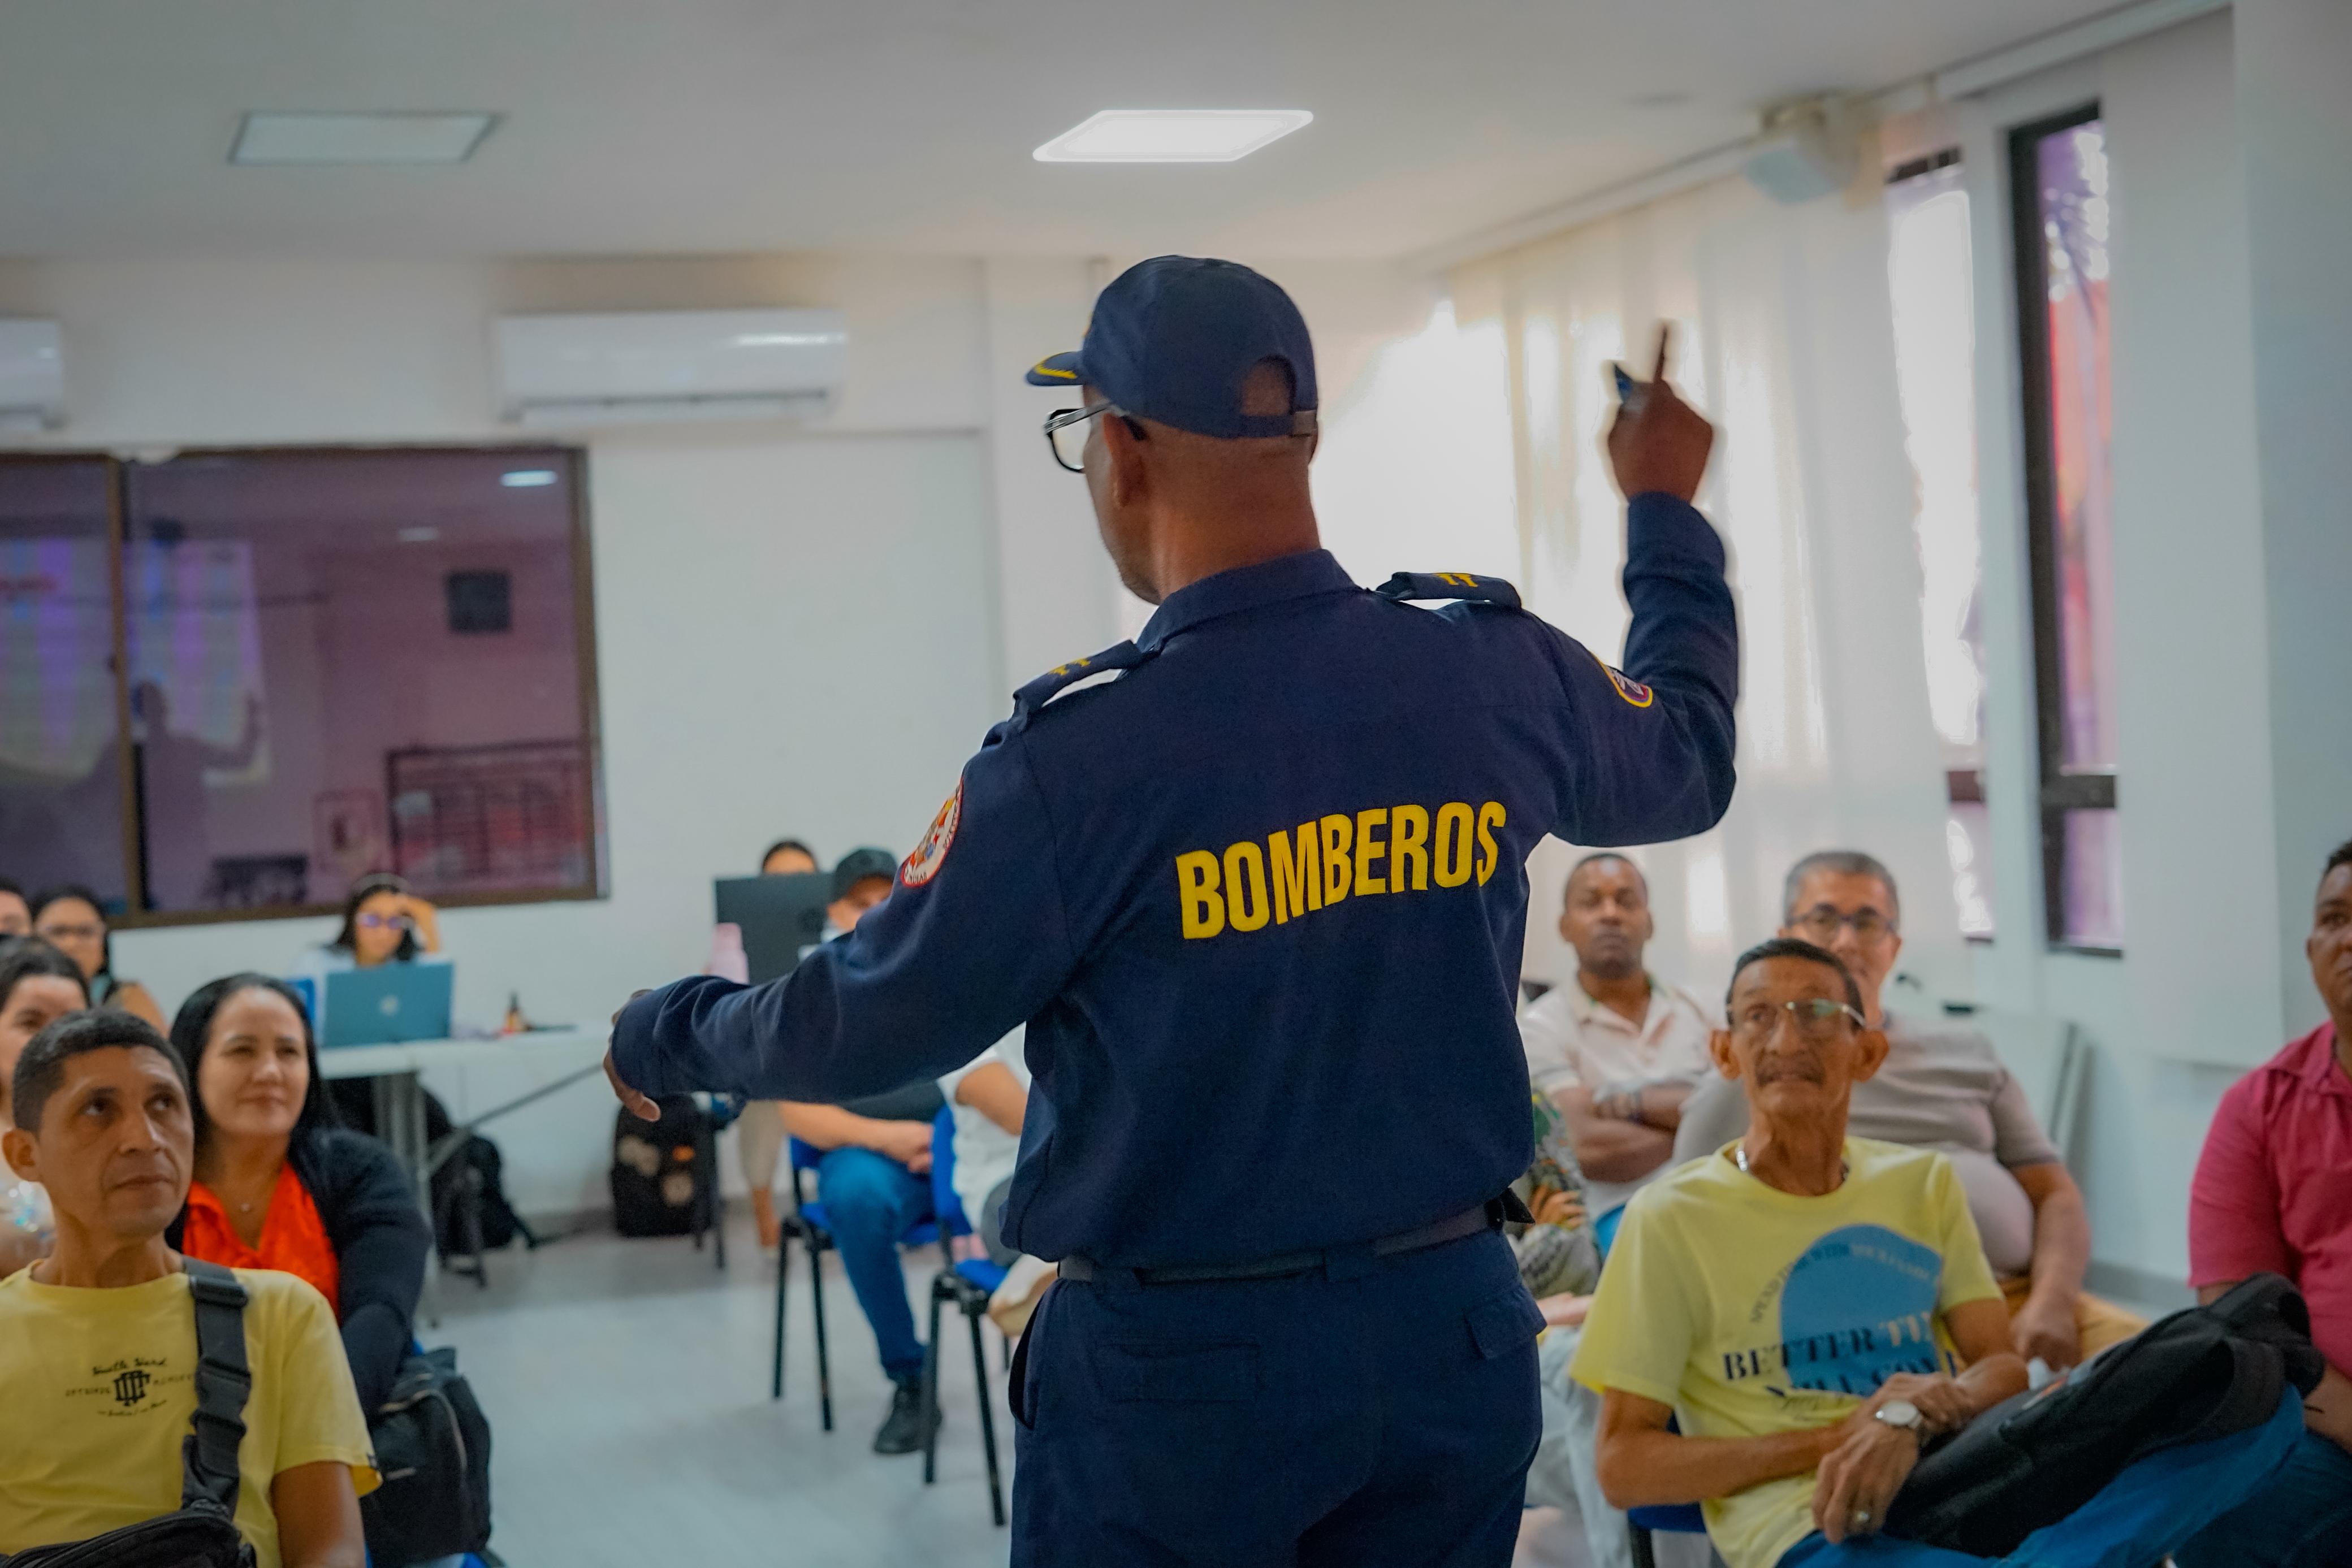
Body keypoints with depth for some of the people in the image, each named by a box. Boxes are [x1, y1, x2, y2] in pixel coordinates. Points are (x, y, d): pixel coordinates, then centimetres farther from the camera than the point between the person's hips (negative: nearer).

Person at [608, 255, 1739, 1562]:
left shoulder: (1081, 754, -20)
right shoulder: (1500, 671, -6)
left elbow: (862, 1029, -9)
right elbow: (1691, 762, 17)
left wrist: (667, 1036, 13)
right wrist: (1667, 514, 34)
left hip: (1179, 1366, -4)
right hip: (1458, 1327, 4)